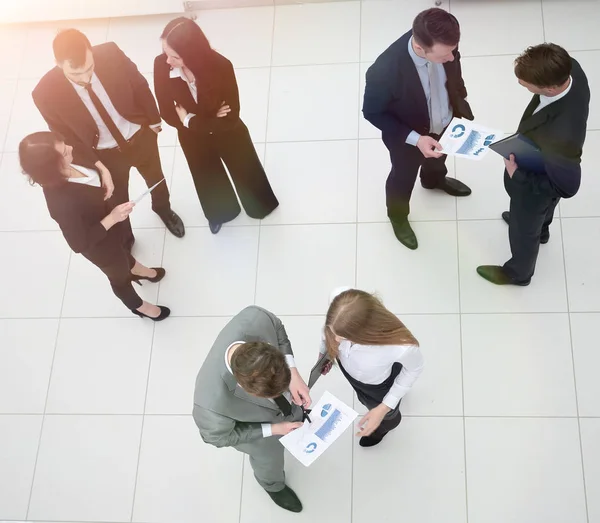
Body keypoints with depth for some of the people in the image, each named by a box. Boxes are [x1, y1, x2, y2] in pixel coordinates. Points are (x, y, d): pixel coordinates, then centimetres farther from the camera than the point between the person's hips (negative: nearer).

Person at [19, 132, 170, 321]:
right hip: (100, 245, -6)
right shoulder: (61, 203, -46)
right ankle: (138, 305, 59)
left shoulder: (70, 160, -25)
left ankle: (135, 269, 74)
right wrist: (111, 219, -35)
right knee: (120, 275, 26)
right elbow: (79, 244, -32)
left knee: (123, 247, 38)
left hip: (107, 213, 6)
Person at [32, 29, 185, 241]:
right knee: (117, 201, 25)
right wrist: (99, 167, -21)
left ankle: (163, 209, 66)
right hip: (104, 154, -2)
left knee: (156, 179, 31)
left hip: (140, 136, 2)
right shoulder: (46, 93, -32)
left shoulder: (110, 54, -30)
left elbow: (140, 86, -10)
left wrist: (154, 120, 2)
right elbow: (67, 138, -16)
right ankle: (124, 238, 57)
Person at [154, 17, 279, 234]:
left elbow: (231, 118, -27)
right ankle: (221, 211, 63)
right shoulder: (161, 66, -30)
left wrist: (189, 120, -24)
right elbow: (168, 113, -18)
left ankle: (259, 205, 61)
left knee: (244, 172, 27)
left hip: (228, 134, -2)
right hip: (192, 137, 2)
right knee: (207, 179, 30)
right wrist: (209, 118, -24)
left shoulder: (221, 67, -37)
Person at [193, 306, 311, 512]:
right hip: (256, 426, -3)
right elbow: (219, 436, -24)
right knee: (270, 459, 31)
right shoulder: (213, 405, -51)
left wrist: (293, 374, -25)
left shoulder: (255, 318, -43)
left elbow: (277, 328, -16)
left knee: (296, 416, 38)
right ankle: (273, 484, 67)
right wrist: (273, 429, -22)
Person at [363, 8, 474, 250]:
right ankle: (397, 215, 58)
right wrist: (414, 139, -31)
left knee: (438, 159, 36)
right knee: (403, 178, 26)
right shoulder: (385, 72, -44)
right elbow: (372, 112, -26)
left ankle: (434, 180, 71)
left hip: (445, 123, 5)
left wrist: (461, 107, 5)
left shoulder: (443, 43, -29)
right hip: (407, 136, -4)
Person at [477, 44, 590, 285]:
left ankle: (519, 272, 58)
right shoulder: (569, 68, -30)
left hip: (535, 187, -6)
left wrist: (517, 174, -24)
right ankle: (541, 229, 73)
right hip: (544, 167, 6)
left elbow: (566, 186, -32)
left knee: (523, 230, 26)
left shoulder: (562, 135, -50)